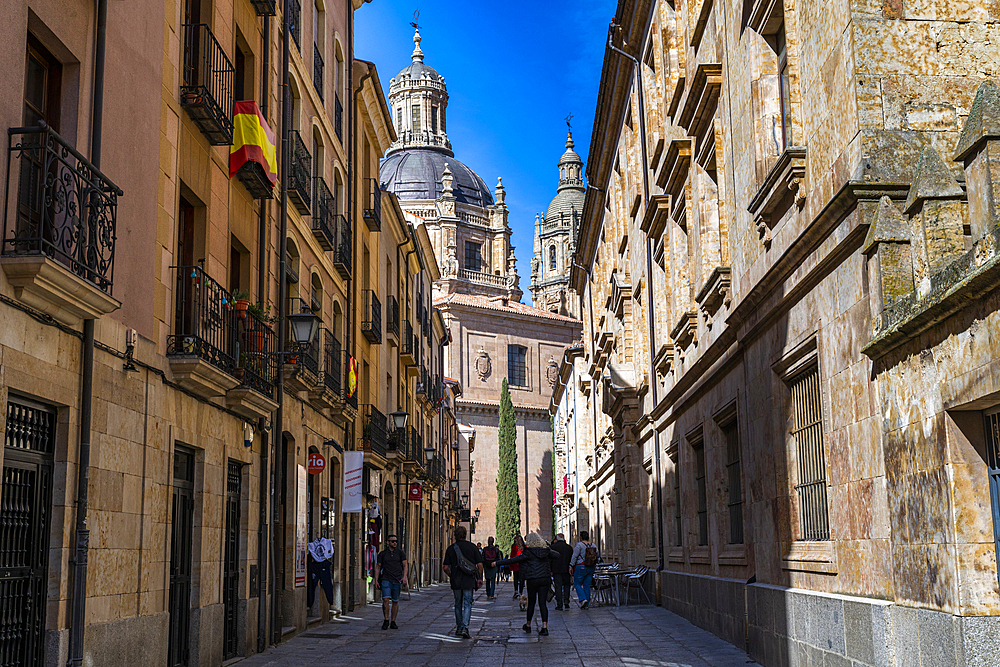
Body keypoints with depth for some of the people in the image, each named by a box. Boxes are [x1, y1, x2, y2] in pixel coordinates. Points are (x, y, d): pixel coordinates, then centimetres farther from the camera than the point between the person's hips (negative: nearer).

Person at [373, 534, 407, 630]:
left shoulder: (400, 552, 5)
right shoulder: (383, 553, 5)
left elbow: (405, 565, 3)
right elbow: (378, 567, 10)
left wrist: (404, 576, -12)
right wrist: (376, 580, 3)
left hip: (397, 580, 1)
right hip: (386, 580, -1)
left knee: (395, 601, 5)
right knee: (386, 599, -15)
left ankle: (393, 622, 15)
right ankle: (386, 620, -3)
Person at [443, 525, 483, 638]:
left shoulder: (451, 548, 1)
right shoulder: (472, 547, -2)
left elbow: (446, 568, 1)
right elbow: (480, 565, -3)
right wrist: (480, 578, 9)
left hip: (456, 582, 1)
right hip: (469, 581, -1)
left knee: (458, 605, 15)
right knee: (467, 604, 0)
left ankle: (459, 628, 22)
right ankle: (465, 628, -14)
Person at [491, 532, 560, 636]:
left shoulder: (528, 552, -10)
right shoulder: (546, 551, 3)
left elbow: (514, 560, -12)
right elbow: (557, 555, 17)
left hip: (532, 580, -3)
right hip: (545, 579, 3)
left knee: (531, 603, 11)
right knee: (542, 603, 3)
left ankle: (528, 626, 26)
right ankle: (544, 627, -7)